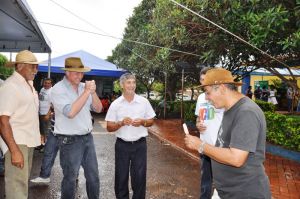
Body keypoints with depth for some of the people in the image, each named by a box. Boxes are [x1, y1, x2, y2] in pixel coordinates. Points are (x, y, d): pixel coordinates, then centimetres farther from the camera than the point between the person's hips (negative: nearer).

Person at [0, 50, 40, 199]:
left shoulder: (29, 84, 11)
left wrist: (37, 134, 18)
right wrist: (14, 151, -26)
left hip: (29, 140, 9)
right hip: (16, 142, -9)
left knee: (24, 180, 21)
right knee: (18, 186, -5)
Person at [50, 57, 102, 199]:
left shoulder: (83, 86, 5)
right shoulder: (58, 89, -12)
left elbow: (98, 109, 5)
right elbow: (71, 112, -26)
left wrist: (93, 92, -11)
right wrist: (86, 92, -22)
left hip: (87, 138, 6)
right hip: (70, 141, -6)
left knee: (93, 176, 15)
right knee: (70, 178, 9)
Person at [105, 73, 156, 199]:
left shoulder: (144, 101, -1)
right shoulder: (115, 104, -3)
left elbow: (151, 121, 6)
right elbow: (109, 127, -1)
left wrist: (142, 122, -15)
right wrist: (121, 123, -19)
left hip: (140, 145, 0)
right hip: (122, 145, 0)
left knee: (139, 177, 9)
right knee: (121, 177, 12)